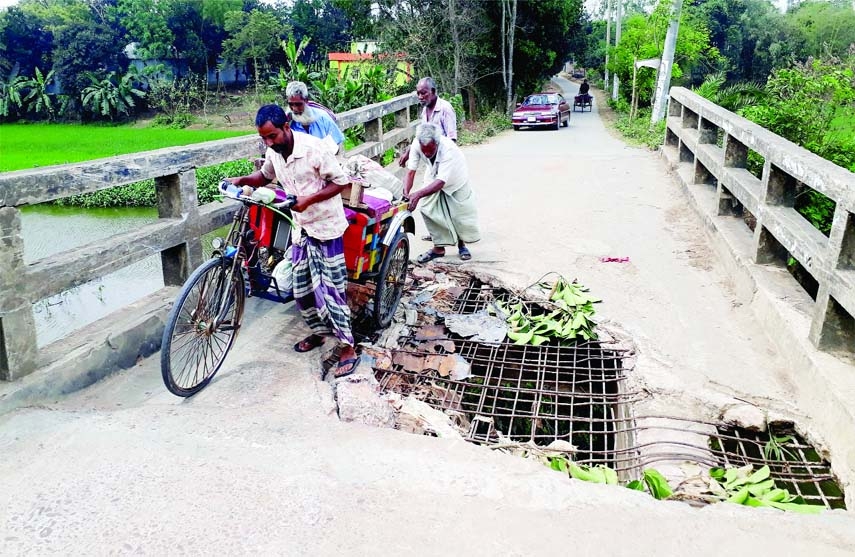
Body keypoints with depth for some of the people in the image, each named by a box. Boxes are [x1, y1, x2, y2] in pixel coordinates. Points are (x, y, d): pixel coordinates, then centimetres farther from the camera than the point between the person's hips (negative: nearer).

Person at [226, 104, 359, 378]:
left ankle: (348, 348, 7)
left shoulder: (313, 148, -21)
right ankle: (319, 331, 35)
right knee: (301, 290, 13)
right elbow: (265, 175, 21)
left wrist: (309, 199, -25)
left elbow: (341, 181, -16)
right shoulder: (273, 153, 0)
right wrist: (242, 180, 2)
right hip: (301, 229, 7)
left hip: (326, 228, -7)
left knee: (330, 292, -4)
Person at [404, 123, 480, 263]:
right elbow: (410, 172, -29)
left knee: (461, 213, 1)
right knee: (427, 208, -10)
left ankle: (462, 244, 29)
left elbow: (441, 182, -48)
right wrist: (406, 193, -46)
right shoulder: (416, 144, -32)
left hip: (456, 179, -3)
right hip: (433, 177, 3)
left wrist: (418, 194, -60)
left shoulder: (449, 149, -44)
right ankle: (439, 248, 3)